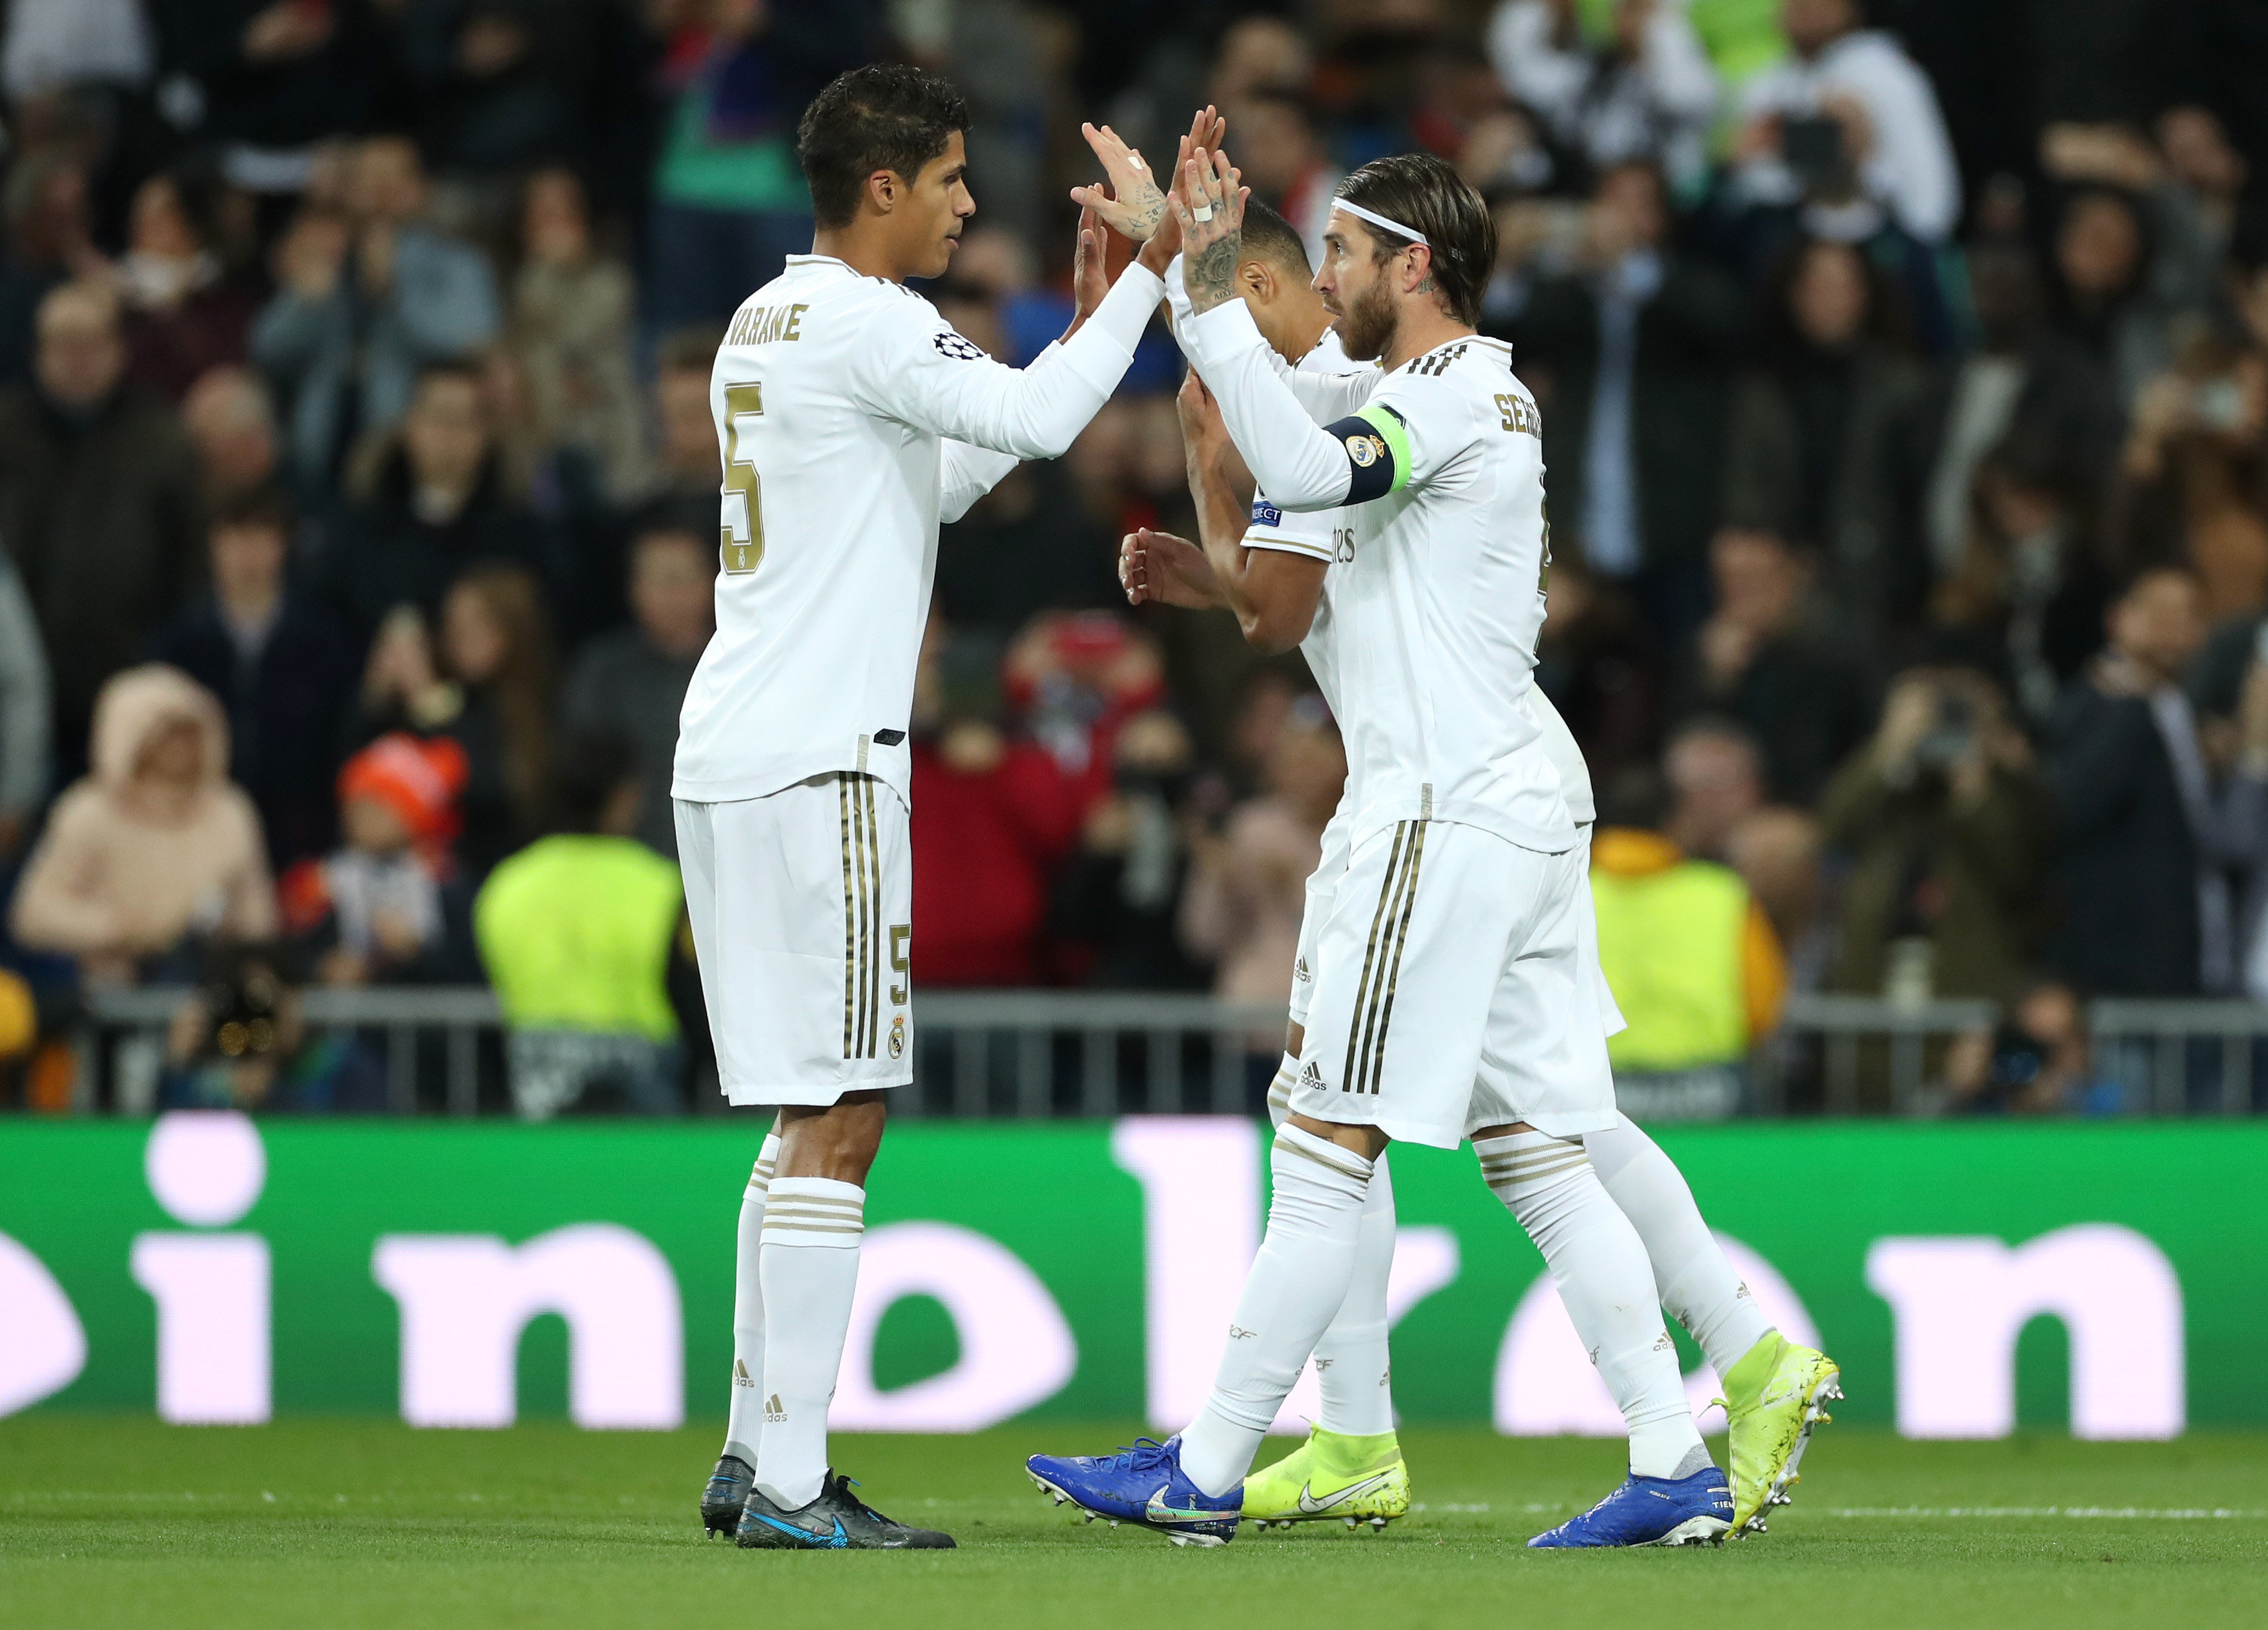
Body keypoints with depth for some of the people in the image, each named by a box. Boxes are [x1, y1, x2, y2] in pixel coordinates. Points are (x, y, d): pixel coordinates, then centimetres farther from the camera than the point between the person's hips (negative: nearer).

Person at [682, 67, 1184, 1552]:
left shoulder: (767, 323, 19)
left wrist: (1090, 320, 23)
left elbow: (942, 477, 26)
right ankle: (791, 1487, -11)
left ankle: (754, 1454, 15)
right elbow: (1038, 422, -19)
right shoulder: (862, 323, -11)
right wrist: (1151, 268, -9)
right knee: (840, 1119, -9)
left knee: (815, 1117, 14)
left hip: (733, 760, 10)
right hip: (818, 762, -10)